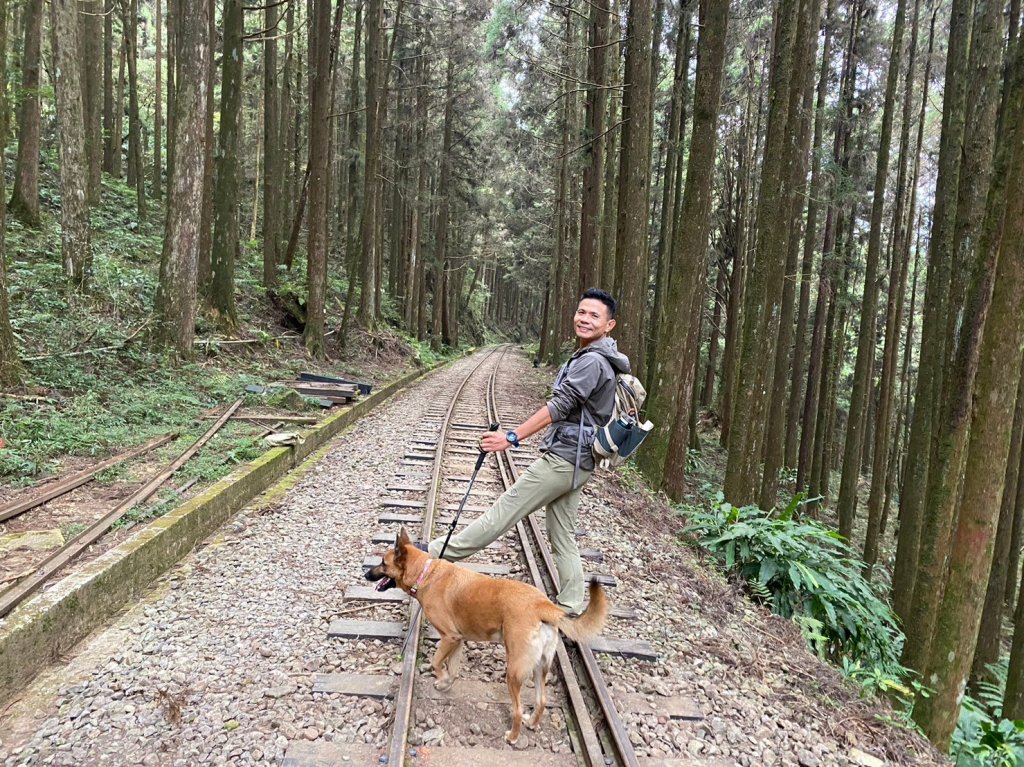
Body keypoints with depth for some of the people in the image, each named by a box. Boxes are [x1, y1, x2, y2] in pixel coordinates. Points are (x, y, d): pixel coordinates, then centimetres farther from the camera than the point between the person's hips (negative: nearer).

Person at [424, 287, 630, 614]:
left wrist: (512, 437, -27)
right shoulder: (591, 358, 17)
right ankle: (570, 607, 18)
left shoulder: (591, 361, -17)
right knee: (563, 537, 13)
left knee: (504, 510, -3)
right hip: (573, 461, 10)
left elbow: (560, 405, -25)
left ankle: (439, 552, 5)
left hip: (563, 459, -10)